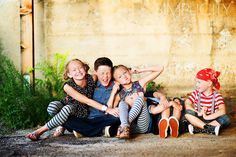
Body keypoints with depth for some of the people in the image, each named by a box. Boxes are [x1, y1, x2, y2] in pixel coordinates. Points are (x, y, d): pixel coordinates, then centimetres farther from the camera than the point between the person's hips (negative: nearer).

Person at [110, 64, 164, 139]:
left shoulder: (139, 84, 12)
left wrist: (139, 70, 11)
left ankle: (126, 123, -38)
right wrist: (113, 92, 2)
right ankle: (125, 127, -44)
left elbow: (160, 69, 9)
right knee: (122, 103, -17)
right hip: (132, 128, 1)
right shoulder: (119, 95, 15)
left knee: (140, 98, -18)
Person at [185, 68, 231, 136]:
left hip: (212, 119, -1)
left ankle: (196, 129, -35)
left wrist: (207, 117, -32)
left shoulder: (217, 95, -8)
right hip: (198, 119, 1)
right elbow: (187, 104, -13)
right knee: (188, 113, -26)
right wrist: (198, 113, -28)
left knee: (226, 119, -29)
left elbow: (222, 111, -23)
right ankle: (210, 128, -37)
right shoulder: (196, 93, -1)